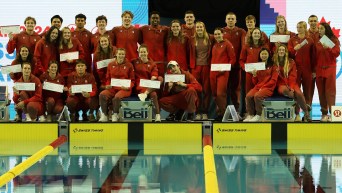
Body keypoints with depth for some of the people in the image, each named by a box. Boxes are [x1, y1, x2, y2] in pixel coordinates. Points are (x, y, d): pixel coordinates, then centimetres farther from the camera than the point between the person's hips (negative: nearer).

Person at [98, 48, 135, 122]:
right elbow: (108, 78, 19)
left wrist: (128, 87, -12)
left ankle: (115, 115, -18)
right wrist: (108, 85, -1)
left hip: (125, 89, -3)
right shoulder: (111, 65, 12)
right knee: (102, 95, -26)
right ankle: (104, 116, -20)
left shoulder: (129, 65, 5)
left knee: (117, 96, -36)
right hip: (113, 88, 3)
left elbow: (132, 80, 7)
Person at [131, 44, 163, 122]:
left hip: (149, 85, 3)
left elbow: (154, 77, -3)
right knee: (153, 94, -33)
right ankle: (157, 115, -35)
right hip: (139, 86, -3)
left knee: (160, 79, -29)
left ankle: (145, 94, -40)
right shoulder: (134, 62, 11)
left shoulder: (152, 64, 12)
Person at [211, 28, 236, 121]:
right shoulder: (214, 45, 17)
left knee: (220, 93, -12)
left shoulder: (227, 44, -2)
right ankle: (219, 111, 14)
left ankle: (221, 113, -7)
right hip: (213, 73, 7)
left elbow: (233, 59, -5)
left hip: (223, 73, -7)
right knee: (214, 94, 5)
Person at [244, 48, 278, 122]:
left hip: (269, 88, -4)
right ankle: (250, 115, -20)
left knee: (257, 96, -34)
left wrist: (263, 87, -11)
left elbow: (273, 80, -2)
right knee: (248, 96, -27)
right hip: (258, 87, 4)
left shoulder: (273, 66, 7)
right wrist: (254, 75, -4)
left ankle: (258, 116, -22)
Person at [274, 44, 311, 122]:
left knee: (299, 93, -30)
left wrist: (290, 86, -14)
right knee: (284, 90, -37)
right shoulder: (274, 62, 6)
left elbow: (293, 76, 3)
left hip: (291, 84, 1)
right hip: (281, 84, -1)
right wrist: (286, 86, -10)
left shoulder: (291, 62, 10)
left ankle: (306, 113, -15)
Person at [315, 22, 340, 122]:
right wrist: (314, 70, 5)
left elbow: (337, 53, -6)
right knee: (321, 91, 1)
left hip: (330, 69, -3)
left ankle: (332, 113, -6)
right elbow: (315, 56, 10)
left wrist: (328, 48, -21)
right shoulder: (317, 42, 11)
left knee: (330, 91, -6)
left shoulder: (334, 40, 2)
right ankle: (324, 114, 4)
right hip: (319, 69, 3)